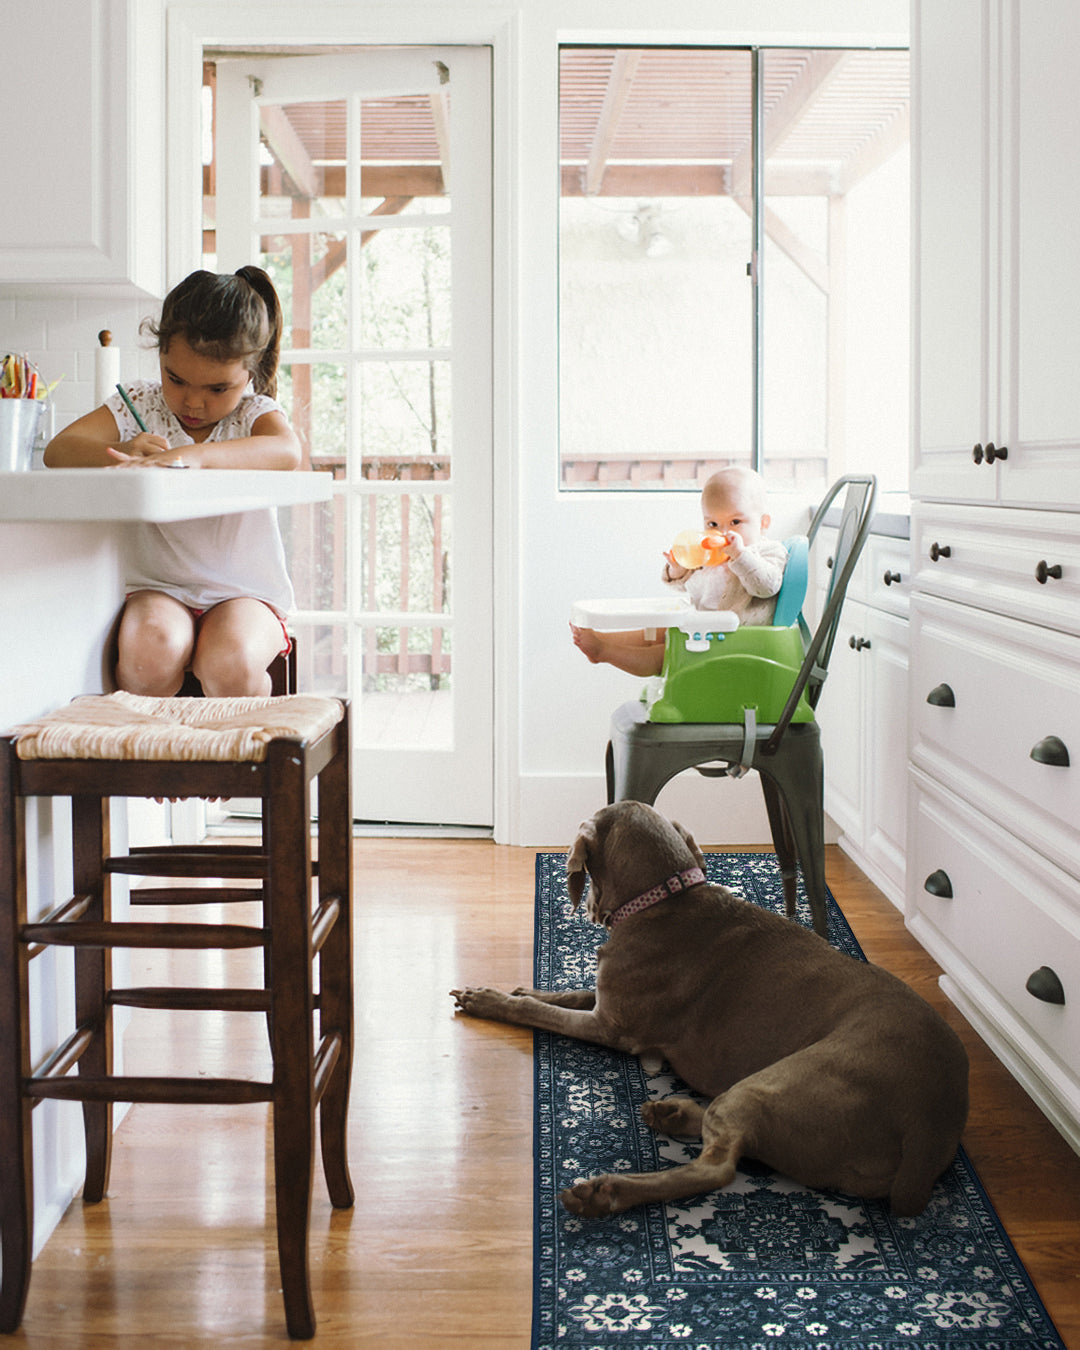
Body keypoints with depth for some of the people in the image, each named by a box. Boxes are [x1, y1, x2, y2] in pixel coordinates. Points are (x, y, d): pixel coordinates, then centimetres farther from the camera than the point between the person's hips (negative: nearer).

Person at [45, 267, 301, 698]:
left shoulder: (253, 412, -4)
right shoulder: (141, 403, 4)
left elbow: (287, 452, -30)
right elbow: (57, 451, -6)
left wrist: (190, 456, -46)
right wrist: (122, 452, -29)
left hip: (245, 590, -1)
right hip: (157, 586, 2)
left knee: (230, 668, -33)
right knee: (150, 654, -32)